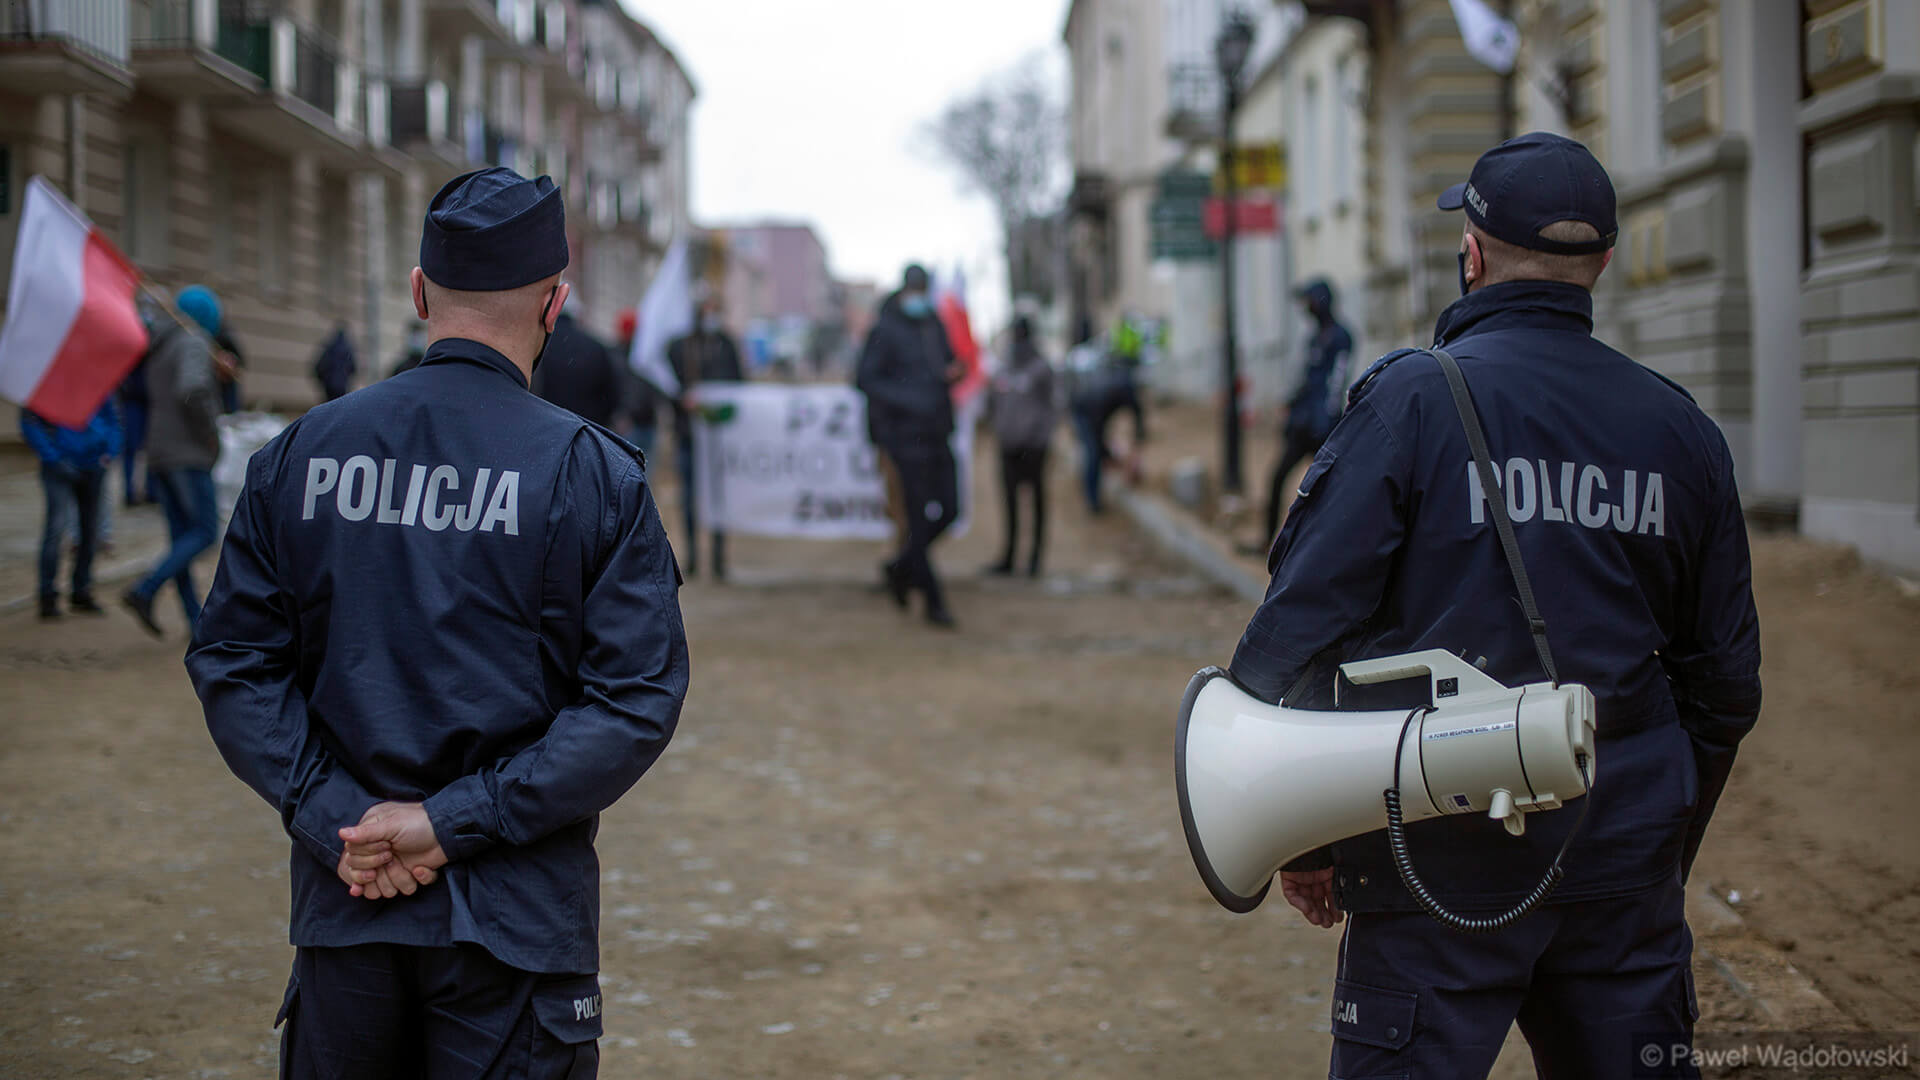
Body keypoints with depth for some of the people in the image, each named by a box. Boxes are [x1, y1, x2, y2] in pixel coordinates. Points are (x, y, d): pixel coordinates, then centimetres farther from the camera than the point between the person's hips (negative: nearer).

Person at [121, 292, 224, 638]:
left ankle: (196, 619, 9)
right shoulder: (193, 343, -12)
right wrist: (210, 432, -15)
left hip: (158, 453, 9)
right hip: (187, 453, -9)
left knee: (181, 537, 8)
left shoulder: (158, 349, 15)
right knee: (205, 532, -5)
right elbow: (192, 390, -28)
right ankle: (144, 593, -16)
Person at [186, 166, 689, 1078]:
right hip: (518, 909, -3)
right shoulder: (595, 471, -6)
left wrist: (335, 817, -6)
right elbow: (638, 701, -11)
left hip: (342, 905, 3)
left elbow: (232, 663, 0)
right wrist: (458, 822, -12)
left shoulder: (297, 456, 2)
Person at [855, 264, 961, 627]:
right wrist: (905, 398, -22)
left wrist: (953, 372, 3)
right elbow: (865, 379, -11)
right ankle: (933, 601, 1)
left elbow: (949, 362, 28)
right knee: (920, 515, -5)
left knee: (948, 511, 5)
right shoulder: (884, 331, -6)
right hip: (906, 433, -7)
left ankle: (902, 567, 28)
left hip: (937, 433, 7)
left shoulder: (935, 326, 15)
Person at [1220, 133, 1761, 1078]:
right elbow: (1724, 680, 12)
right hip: (1623, 857, 5)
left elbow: (1305, 622, -11)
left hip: (1450, 861, -4)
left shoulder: (1412, 400, -8)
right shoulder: (1681, 431, 7)